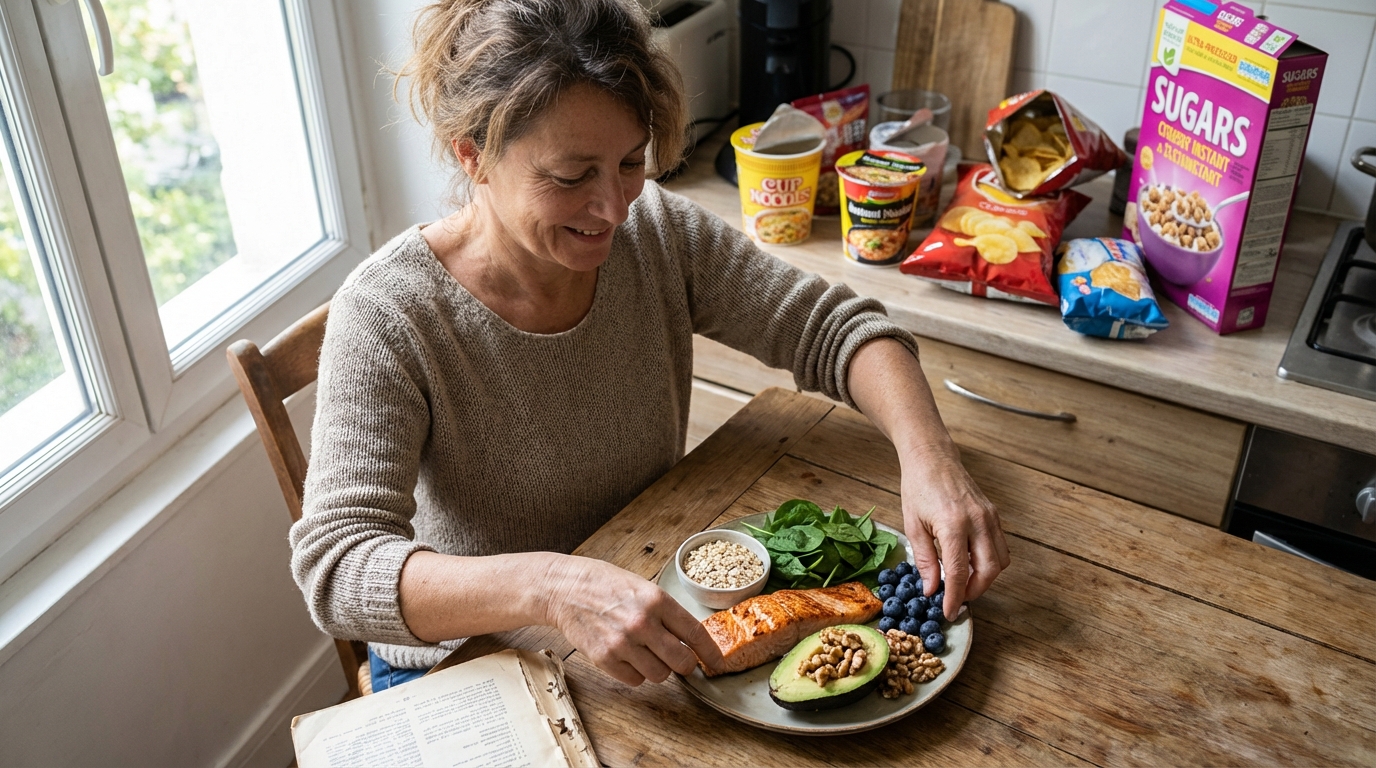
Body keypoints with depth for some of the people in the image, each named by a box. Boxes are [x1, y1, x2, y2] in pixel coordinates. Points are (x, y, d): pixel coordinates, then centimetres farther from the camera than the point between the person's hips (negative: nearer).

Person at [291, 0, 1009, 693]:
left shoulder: (659, 235, -8)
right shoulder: (388, 314, -22)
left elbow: (836, 328, -3)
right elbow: (335, 567, -27)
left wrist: (929, 459, -23)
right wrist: (553, 586, -44)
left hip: (654, 630, 4)